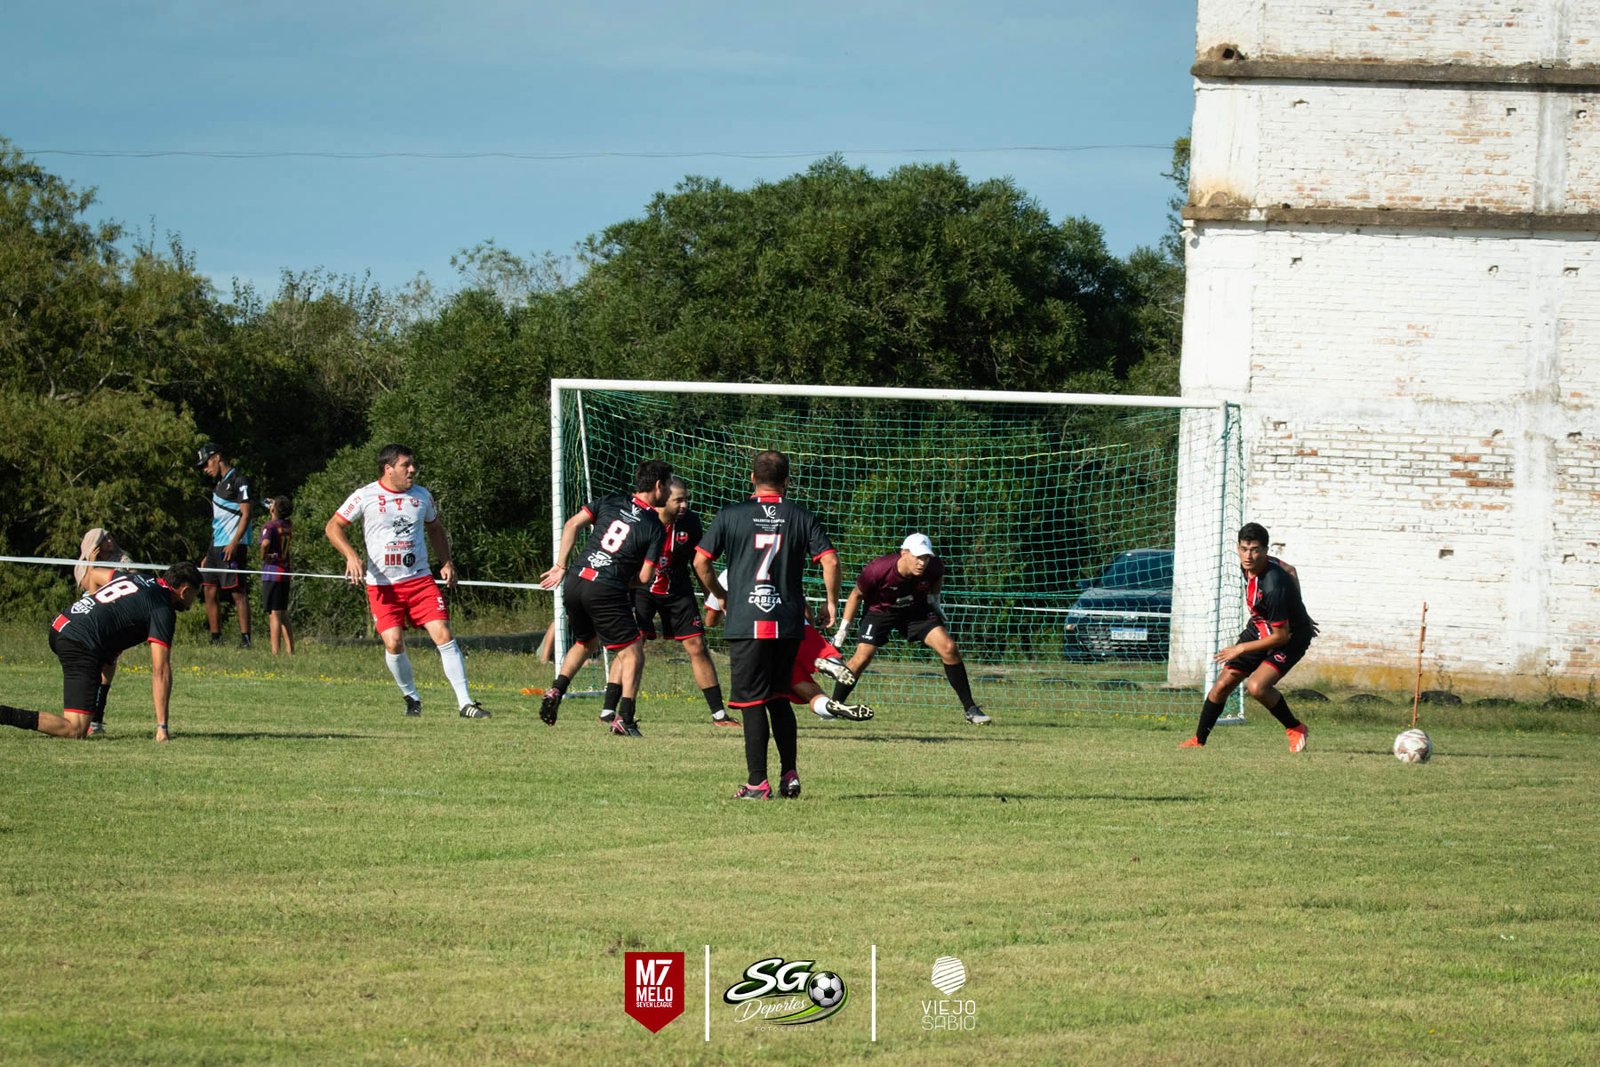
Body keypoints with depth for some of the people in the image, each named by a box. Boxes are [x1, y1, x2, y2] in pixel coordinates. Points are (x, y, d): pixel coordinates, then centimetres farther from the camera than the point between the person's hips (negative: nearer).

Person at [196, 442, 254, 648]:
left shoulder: (239, 480, -7)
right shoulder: (220, 483, 20)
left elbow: (246, 514, -13)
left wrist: (234, 543, -21)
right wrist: (209, 554, 22)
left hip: (231, 547, -9)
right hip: (216, 545, 9)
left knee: (238, 592, -11)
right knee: (210, 591, 7)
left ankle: (245, 638, -13)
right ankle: (215, 639, 11)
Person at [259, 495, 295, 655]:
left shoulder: (270, 526, -12)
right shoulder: (289, 525, 8)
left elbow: (265, 542, -31)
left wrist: (263, 556, -13)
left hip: (272, 572, -7)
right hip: (285, 573, 7)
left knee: (274, 614, -7)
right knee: (283, 614, 15)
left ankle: (275, 653, -10)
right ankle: (290, 651, 15)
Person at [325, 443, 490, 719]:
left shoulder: (422, 496, 8)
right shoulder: (365, 497, -3)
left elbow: (435, 528, 25)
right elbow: (333, 527, 2)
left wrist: (447, 562, 13)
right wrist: (351, 555, -14)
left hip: (420, 579, 2)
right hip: (382, 584, -2)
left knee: (444, 636, -10)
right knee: (393, 643, -13)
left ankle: (465, 702, -7)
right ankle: (411, 698, 12)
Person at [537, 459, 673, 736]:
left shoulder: (611, 502, 9)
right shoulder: (655, 528, -3)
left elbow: (572, 524, 5)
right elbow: (646, 577, -6)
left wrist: (560, 566, 9)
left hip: (575, 582, 6)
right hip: (607, 593, -6)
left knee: (585, 642, 28)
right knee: (632, 652, 5)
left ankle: (555, 691, 11)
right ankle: (624, 718, -6)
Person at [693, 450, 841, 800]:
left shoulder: (730, 516, 0)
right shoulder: (801, 518, 4)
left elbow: (701, 561, -1)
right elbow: (830, 560, -3)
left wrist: (720, 595, 15)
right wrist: (831, 602, 11)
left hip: (746, 623, -3)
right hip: (789, 623, 3)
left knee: (753, 702, 0)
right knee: (779, 698, 16)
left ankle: (757, 782, -2)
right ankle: (790, 775, 14)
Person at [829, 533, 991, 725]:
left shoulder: (933, 566, -24)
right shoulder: (878, 570, -33)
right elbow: (857, 594, -14)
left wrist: (934, 599, 1)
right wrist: (844, 627, -9)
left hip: (917, 610, 2)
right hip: (880, 611, -2)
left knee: (949, 649, -12)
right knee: (862, 658, -18)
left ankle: (969, 709, -2)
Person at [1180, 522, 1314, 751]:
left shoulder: (1274, 588, -35)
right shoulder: (1250, 565, -10)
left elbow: (1281, 637, -26)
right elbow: (1290, 572, 11)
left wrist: (1241, 649, -17)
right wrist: (1298, 614, 20)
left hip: (1290, 638, -8)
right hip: (1258, 629, 8)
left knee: (1257, 686, -28)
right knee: (1223, 684, 2)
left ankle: (1295, 729, -4)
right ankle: (1198, 740, 19)